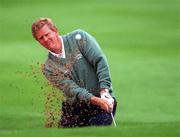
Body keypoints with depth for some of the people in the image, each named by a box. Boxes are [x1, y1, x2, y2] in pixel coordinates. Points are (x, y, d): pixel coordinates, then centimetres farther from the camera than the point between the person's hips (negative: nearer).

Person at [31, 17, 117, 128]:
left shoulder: (78, 38, -2)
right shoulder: (49, 68, 2)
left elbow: (100, 61, -10)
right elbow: (71, 89, -11)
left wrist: (104, 91, -22)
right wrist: (95, 100, -27)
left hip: (102, 99, -3)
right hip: (74, 108, 3)